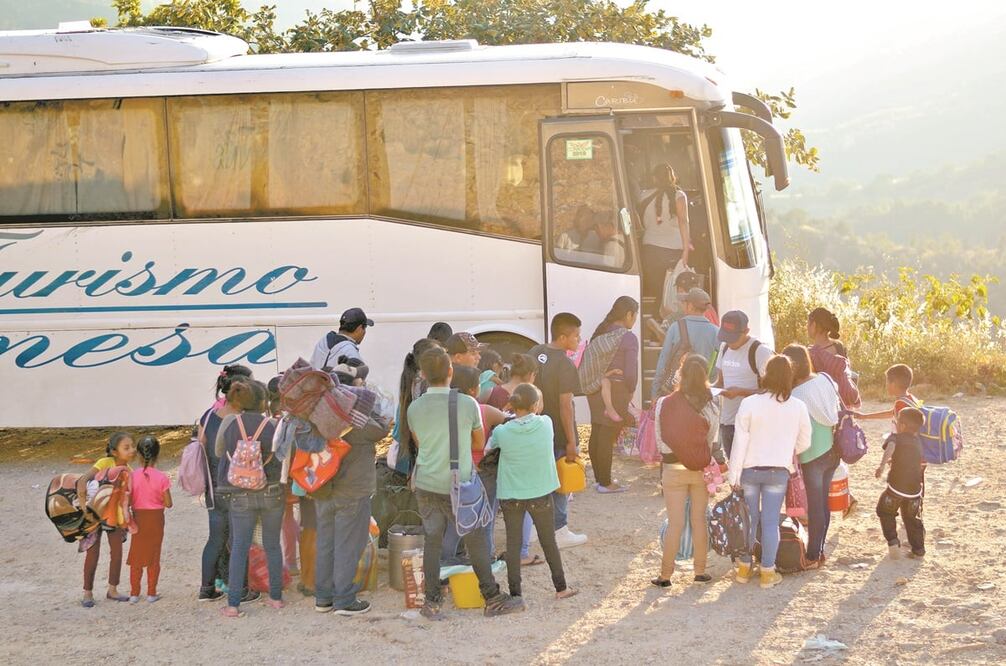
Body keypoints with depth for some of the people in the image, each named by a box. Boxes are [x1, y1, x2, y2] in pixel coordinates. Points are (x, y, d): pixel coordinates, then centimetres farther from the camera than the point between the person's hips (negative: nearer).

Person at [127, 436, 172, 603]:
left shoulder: (134, 477, -10)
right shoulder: (161, 478, -12)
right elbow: (168, 503, -9)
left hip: (138, 518, 1)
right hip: (156, 519, -1)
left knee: (136, 557, 11)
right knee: (154, 556, 10)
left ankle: (134, 593, 12)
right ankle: (151, 593, 12)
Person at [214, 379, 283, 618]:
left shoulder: (229, 423, -5)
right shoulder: (273, 426, -9)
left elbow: (219, 452, 9)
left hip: (241, 495, 0)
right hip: (272, 493, 0)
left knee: (239, 547, 3)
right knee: (272, 545, 14)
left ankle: (233, 604, -3)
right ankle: (276, 597, 21)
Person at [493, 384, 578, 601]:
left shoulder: (502, 432, -14)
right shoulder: (545, 424, -12)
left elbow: (491, 445, 3)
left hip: (510, 495, -1)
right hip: (541, 494, 1)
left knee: (513, 544, 8)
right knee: (549, 542, 15)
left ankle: (515, 593, 7)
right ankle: (561, 587, 25)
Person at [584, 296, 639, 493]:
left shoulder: (600, 332, 9)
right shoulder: (628, 338, -12)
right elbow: (631, 372, -14)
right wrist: (630, 392, 2)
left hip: (595, 388, 7)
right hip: (616, 391, -7)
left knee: (596, 434, 14)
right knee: (608, 437, -2)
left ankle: (600, 477, 24)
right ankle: (605, 483, 3)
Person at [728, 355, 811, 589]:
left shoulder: (749, 404, -12)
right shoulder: (798, 407, -5)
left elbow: (740, 443, -9)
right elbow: (804, 443, 8)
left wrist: (734, 476, -3)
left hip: (750, 469, -1)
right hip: (779, 471, 1)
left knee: (749, 518, 12)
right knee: (771, 521, 5)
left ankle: (744, 568, 20)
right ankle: (768, 572, 8)